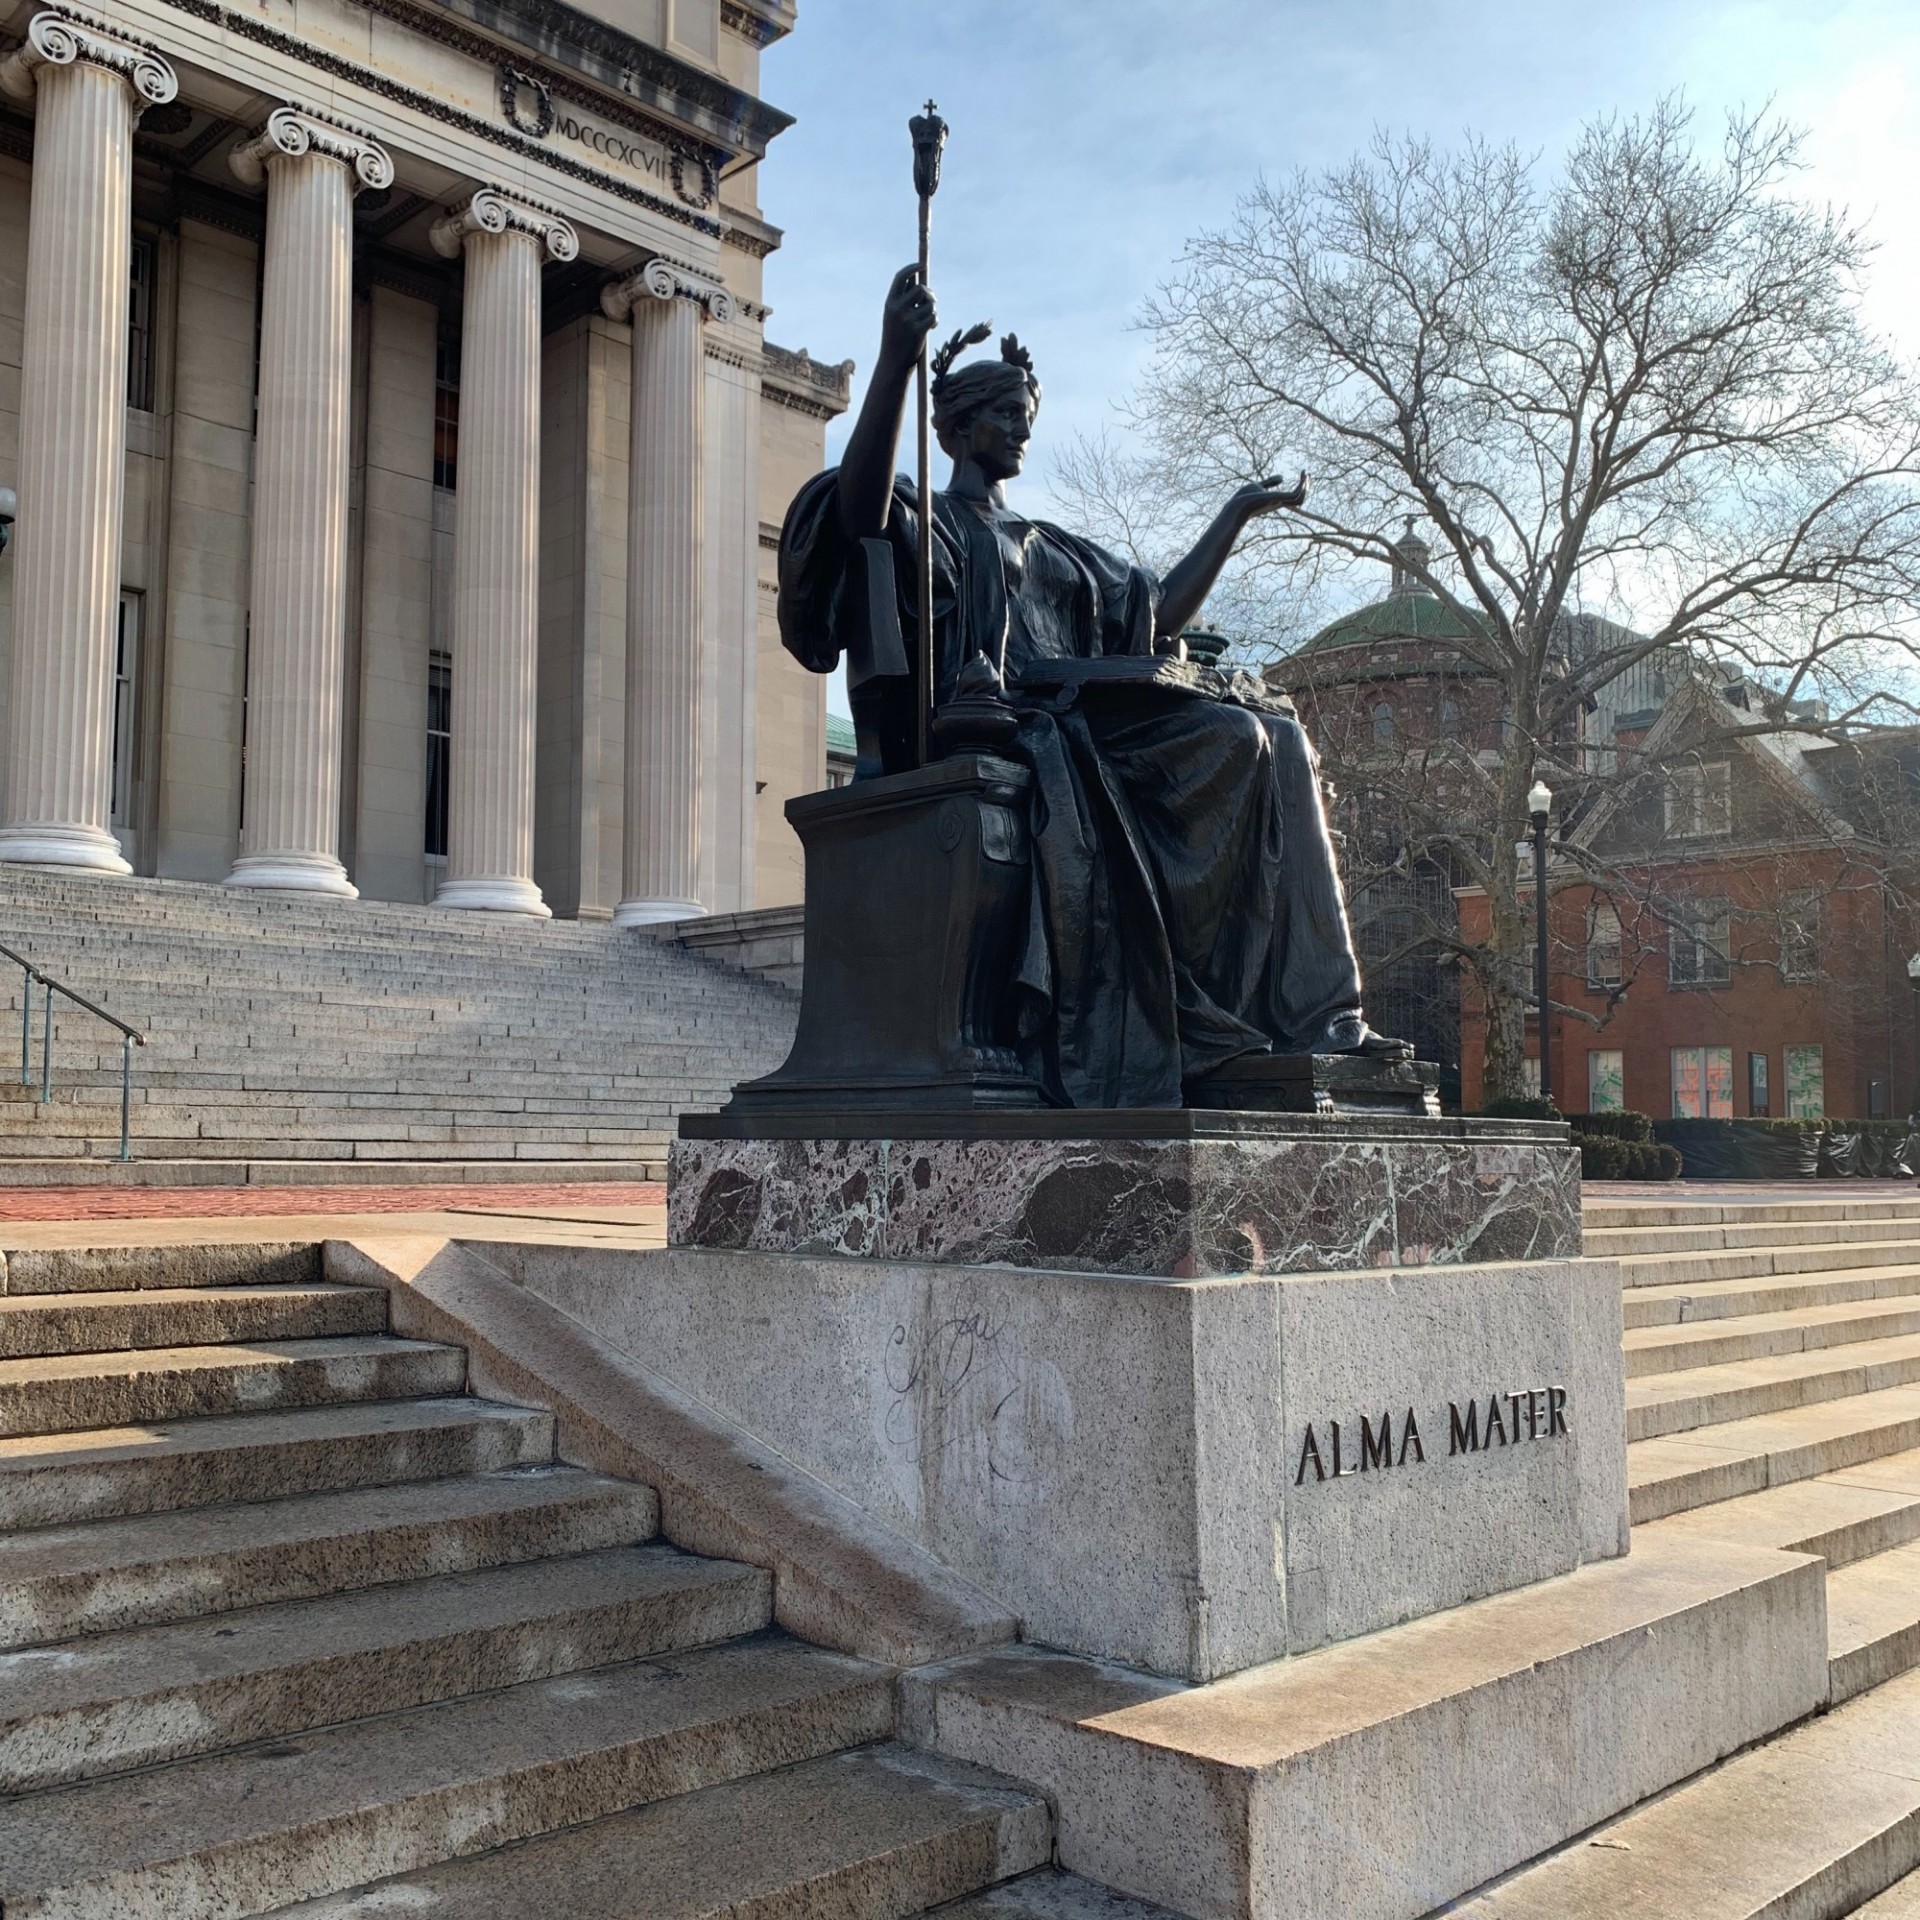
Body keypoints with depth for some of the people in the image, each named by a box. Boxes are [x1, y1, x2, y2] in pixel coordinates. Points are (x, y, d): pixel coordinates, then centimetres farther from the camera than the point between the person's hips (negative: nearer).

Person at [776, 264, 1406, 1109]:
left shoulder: (1053, 550, 34)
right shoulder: (920, 521, 11)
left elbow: (1159, 613, 32)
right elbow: (860, 515, -15)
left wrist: (1238, 512, 32)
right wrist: (895, 360, -29)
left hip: (1078, 731, 7)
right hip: (977, 736, -7)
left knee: (1251, 741, -15)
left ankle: (1309, 1008, -23)